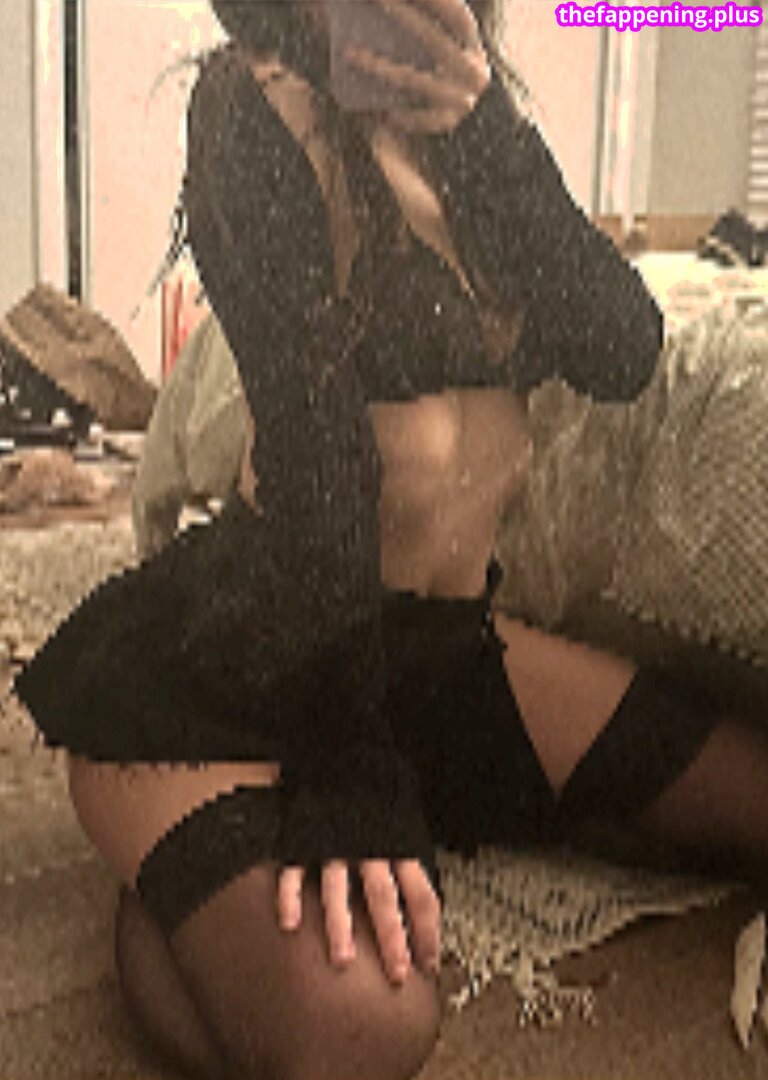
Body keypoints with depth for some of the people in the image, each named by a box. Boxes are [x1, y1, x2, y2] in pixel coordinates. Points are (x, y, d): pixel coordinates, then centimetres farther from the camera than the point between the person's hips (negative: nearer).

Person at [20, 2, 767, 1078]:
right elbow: (314, 432, -21)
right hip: (216, 663, -7)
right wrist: (346, 770, -24)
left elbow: (622, 355, -5)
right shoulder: (261, 100, -11)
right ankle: (168, 882, 2)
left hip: (439, 642, 7)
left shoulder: (473, 134, 9)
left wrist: (487, 130, -20)